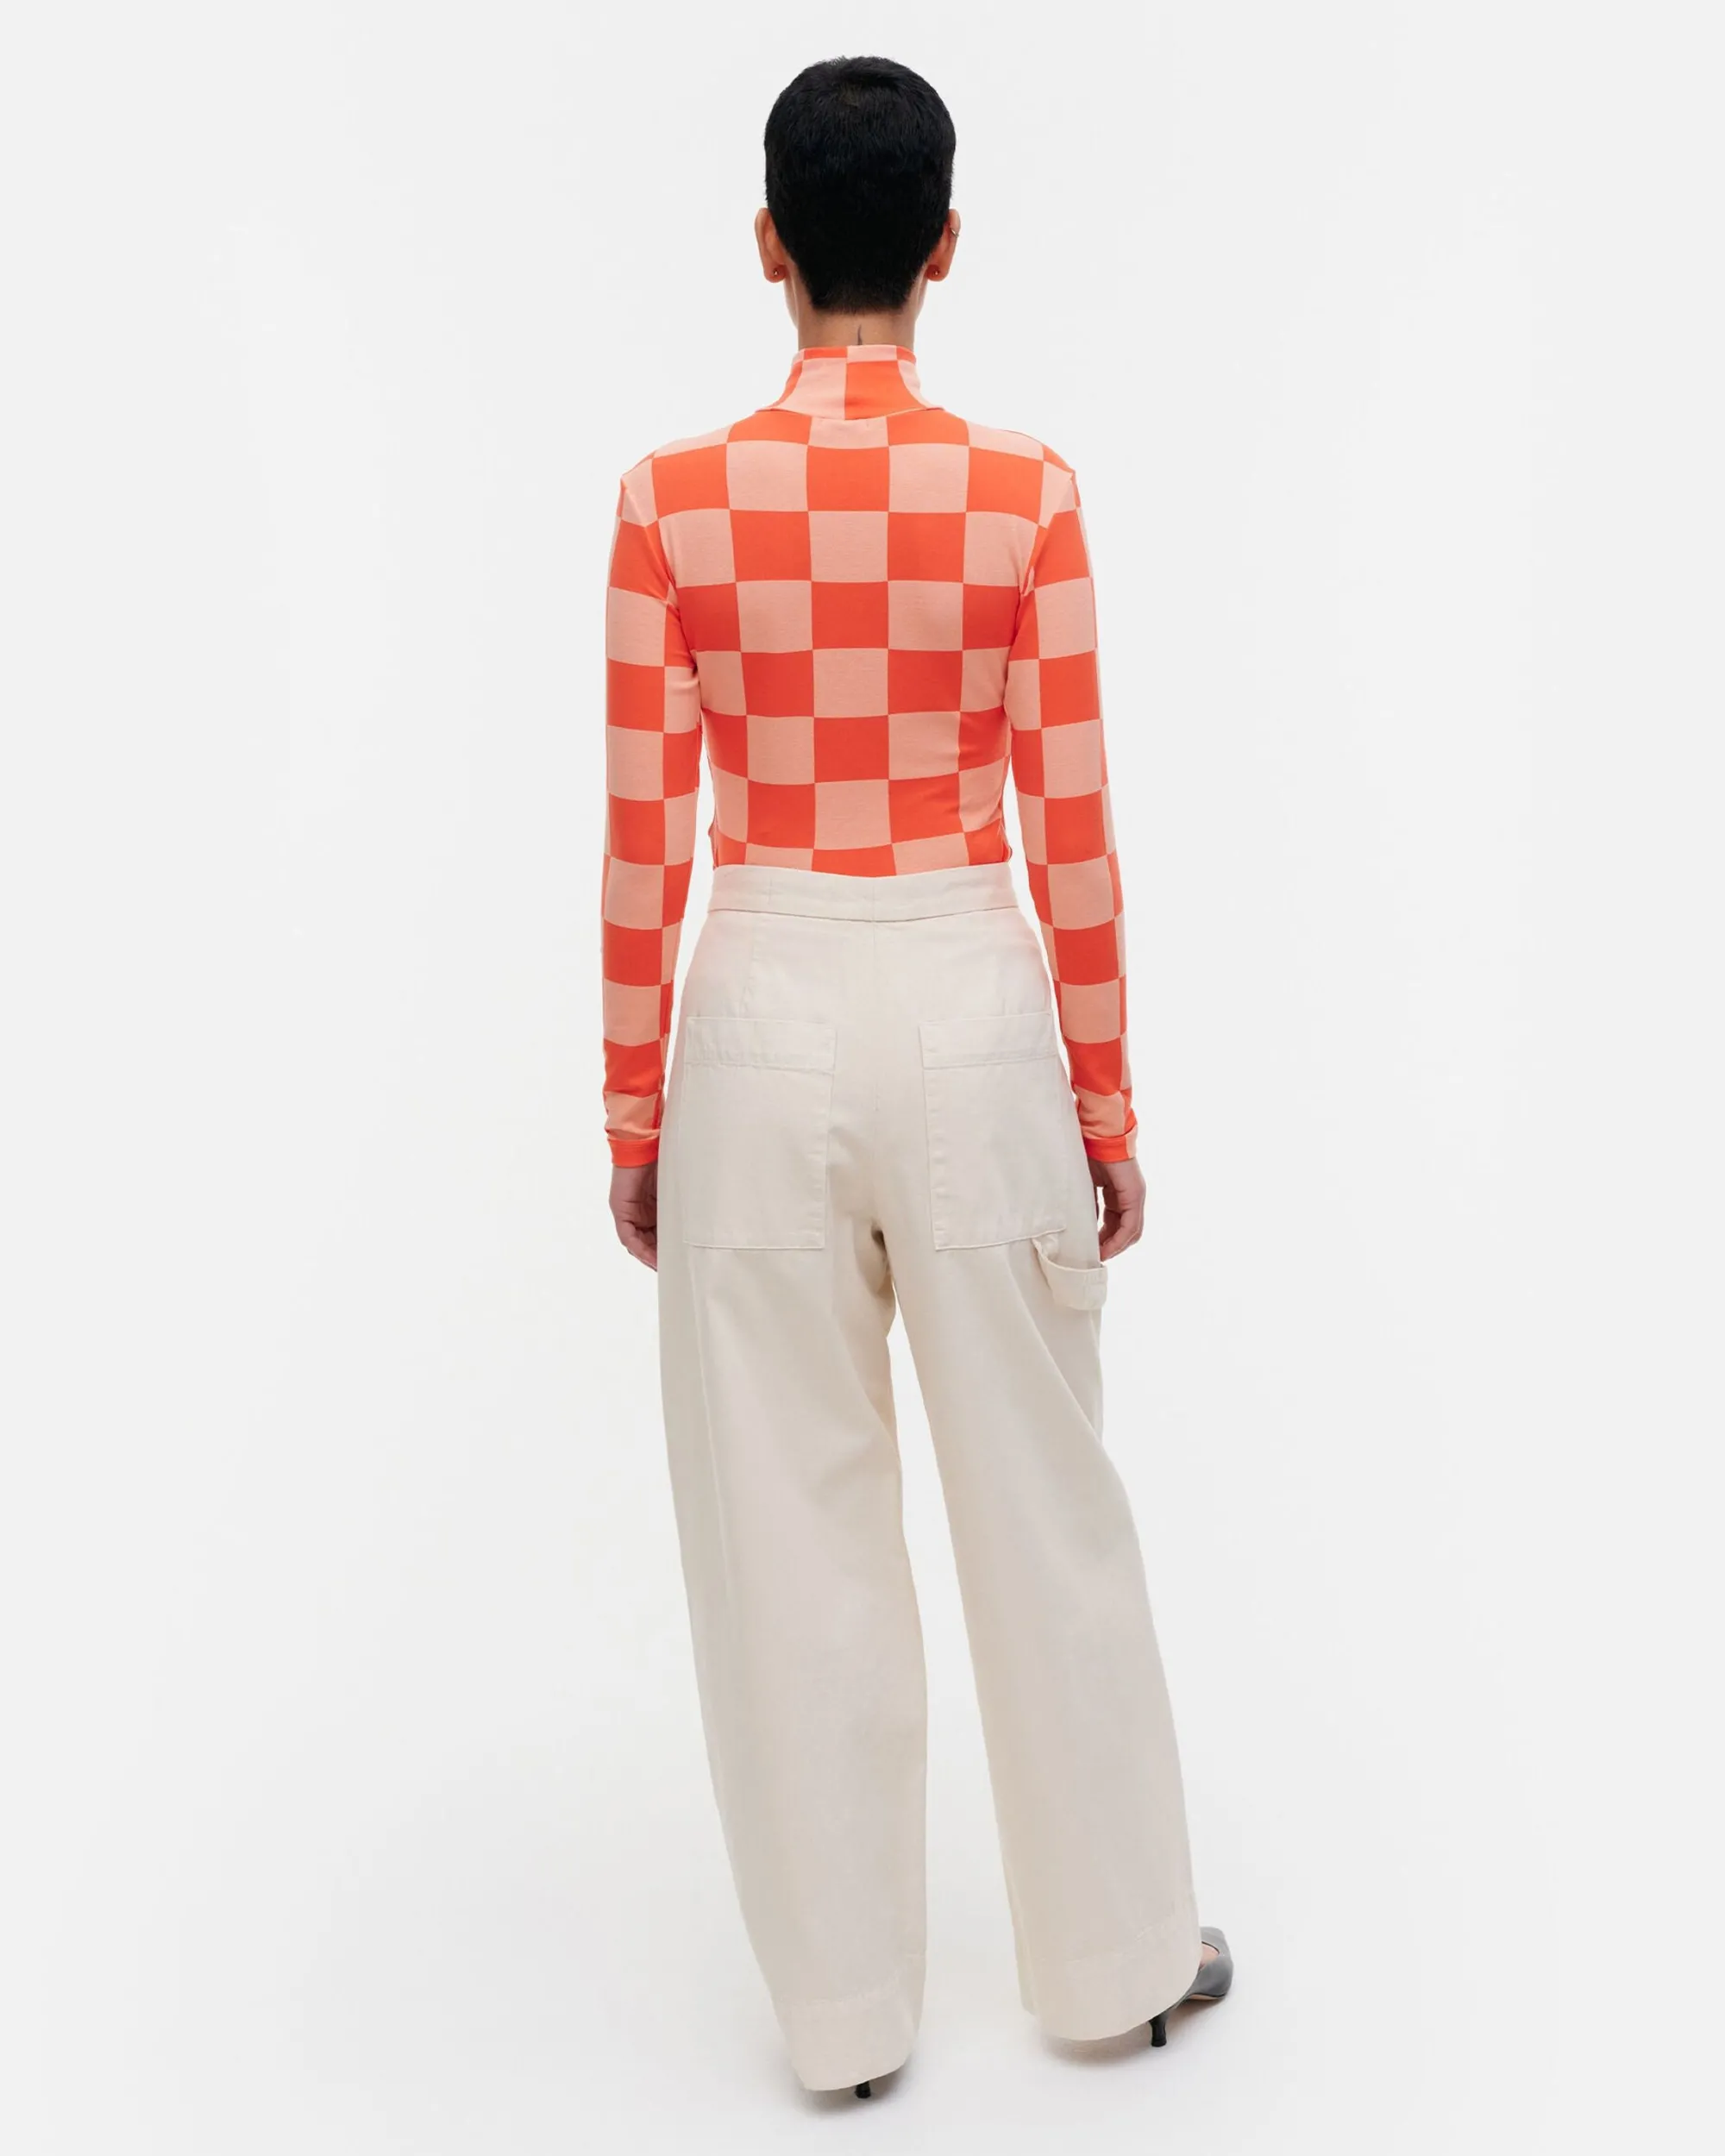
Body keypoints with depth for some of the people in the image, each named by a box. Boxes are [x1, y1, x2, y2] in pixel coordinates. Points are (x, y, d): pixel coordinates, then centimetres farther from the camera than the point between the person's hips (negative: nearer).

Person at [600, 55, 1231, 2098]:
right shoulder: (1026, 492, -6)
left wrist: (634, 1115, 6)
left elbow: (644, 843, -5)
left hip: (766, 1013, 0)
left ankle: (845, 1999, 24)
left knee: (791, 1524, 11)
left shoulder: (676, 497, -7)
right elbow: (1072, 834, -5)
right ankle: (1116, 1952, 30)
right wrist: (1105, 1104, 6)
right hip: (970, 1008, 0)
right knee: (1042, 1502, 15)